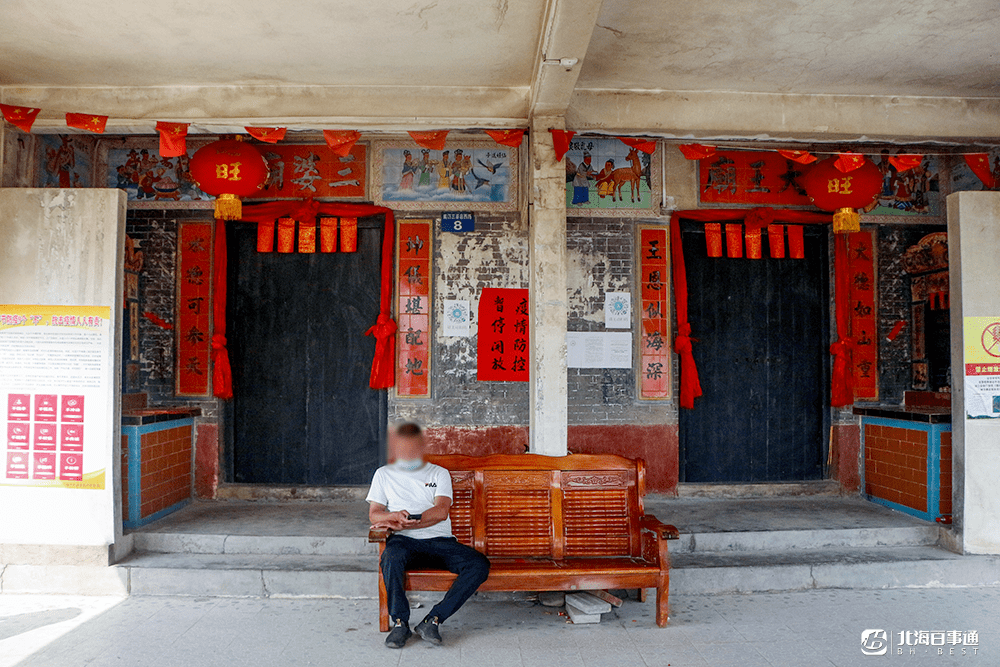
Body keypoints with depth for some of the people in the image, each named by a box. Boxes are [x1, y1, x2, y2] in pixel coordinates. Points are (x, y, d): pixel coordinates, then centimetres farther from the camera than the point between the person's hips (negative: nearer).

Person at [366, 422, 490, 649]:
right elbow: (374, 514, 10)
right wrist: (394, 516, -14)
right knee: (391, 557, -37)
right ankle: (400, 623, -22)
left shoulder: (439, 473, 15)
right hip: (404, 542, -1)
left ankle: (433, 619, -22)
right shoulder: (384, 474, 19)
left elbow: (441, 511, -1)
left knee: (480, 565, -25)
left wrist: (405, 522, -12)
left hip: (440, 541, 1)